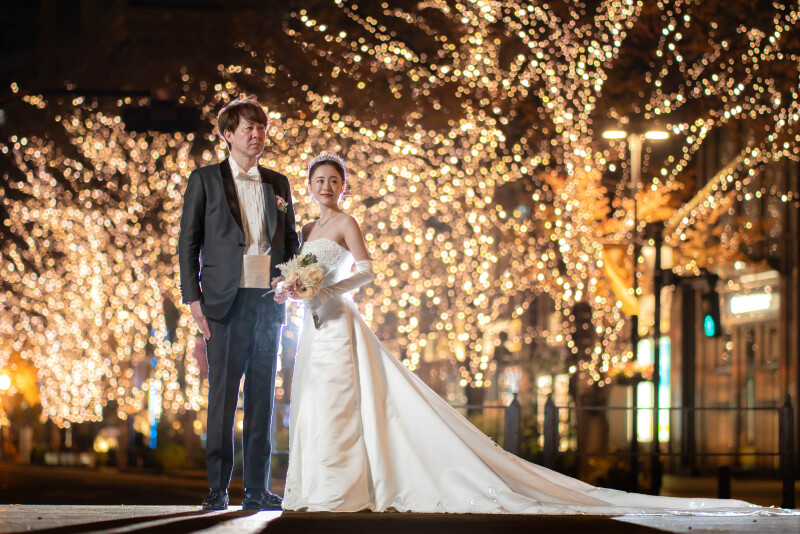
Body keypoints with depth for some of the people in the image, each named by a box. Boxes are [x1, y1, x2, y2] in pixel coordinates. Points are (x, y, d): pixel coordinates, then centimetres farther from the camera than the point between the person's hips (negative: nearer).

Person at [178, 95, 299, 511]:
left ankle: (257, 489, 8)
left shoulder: (278, 184, 16)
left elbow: (290, 242, 19)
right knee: (222, 398, -3)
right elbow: (189, 243, 3)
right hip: (225, 303, -3)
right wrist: (193, 297, -5)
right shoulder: (205, 180, 5)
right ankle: (218, 489, 1)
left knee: (262, 399, 5)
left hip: (269, 303, 3)